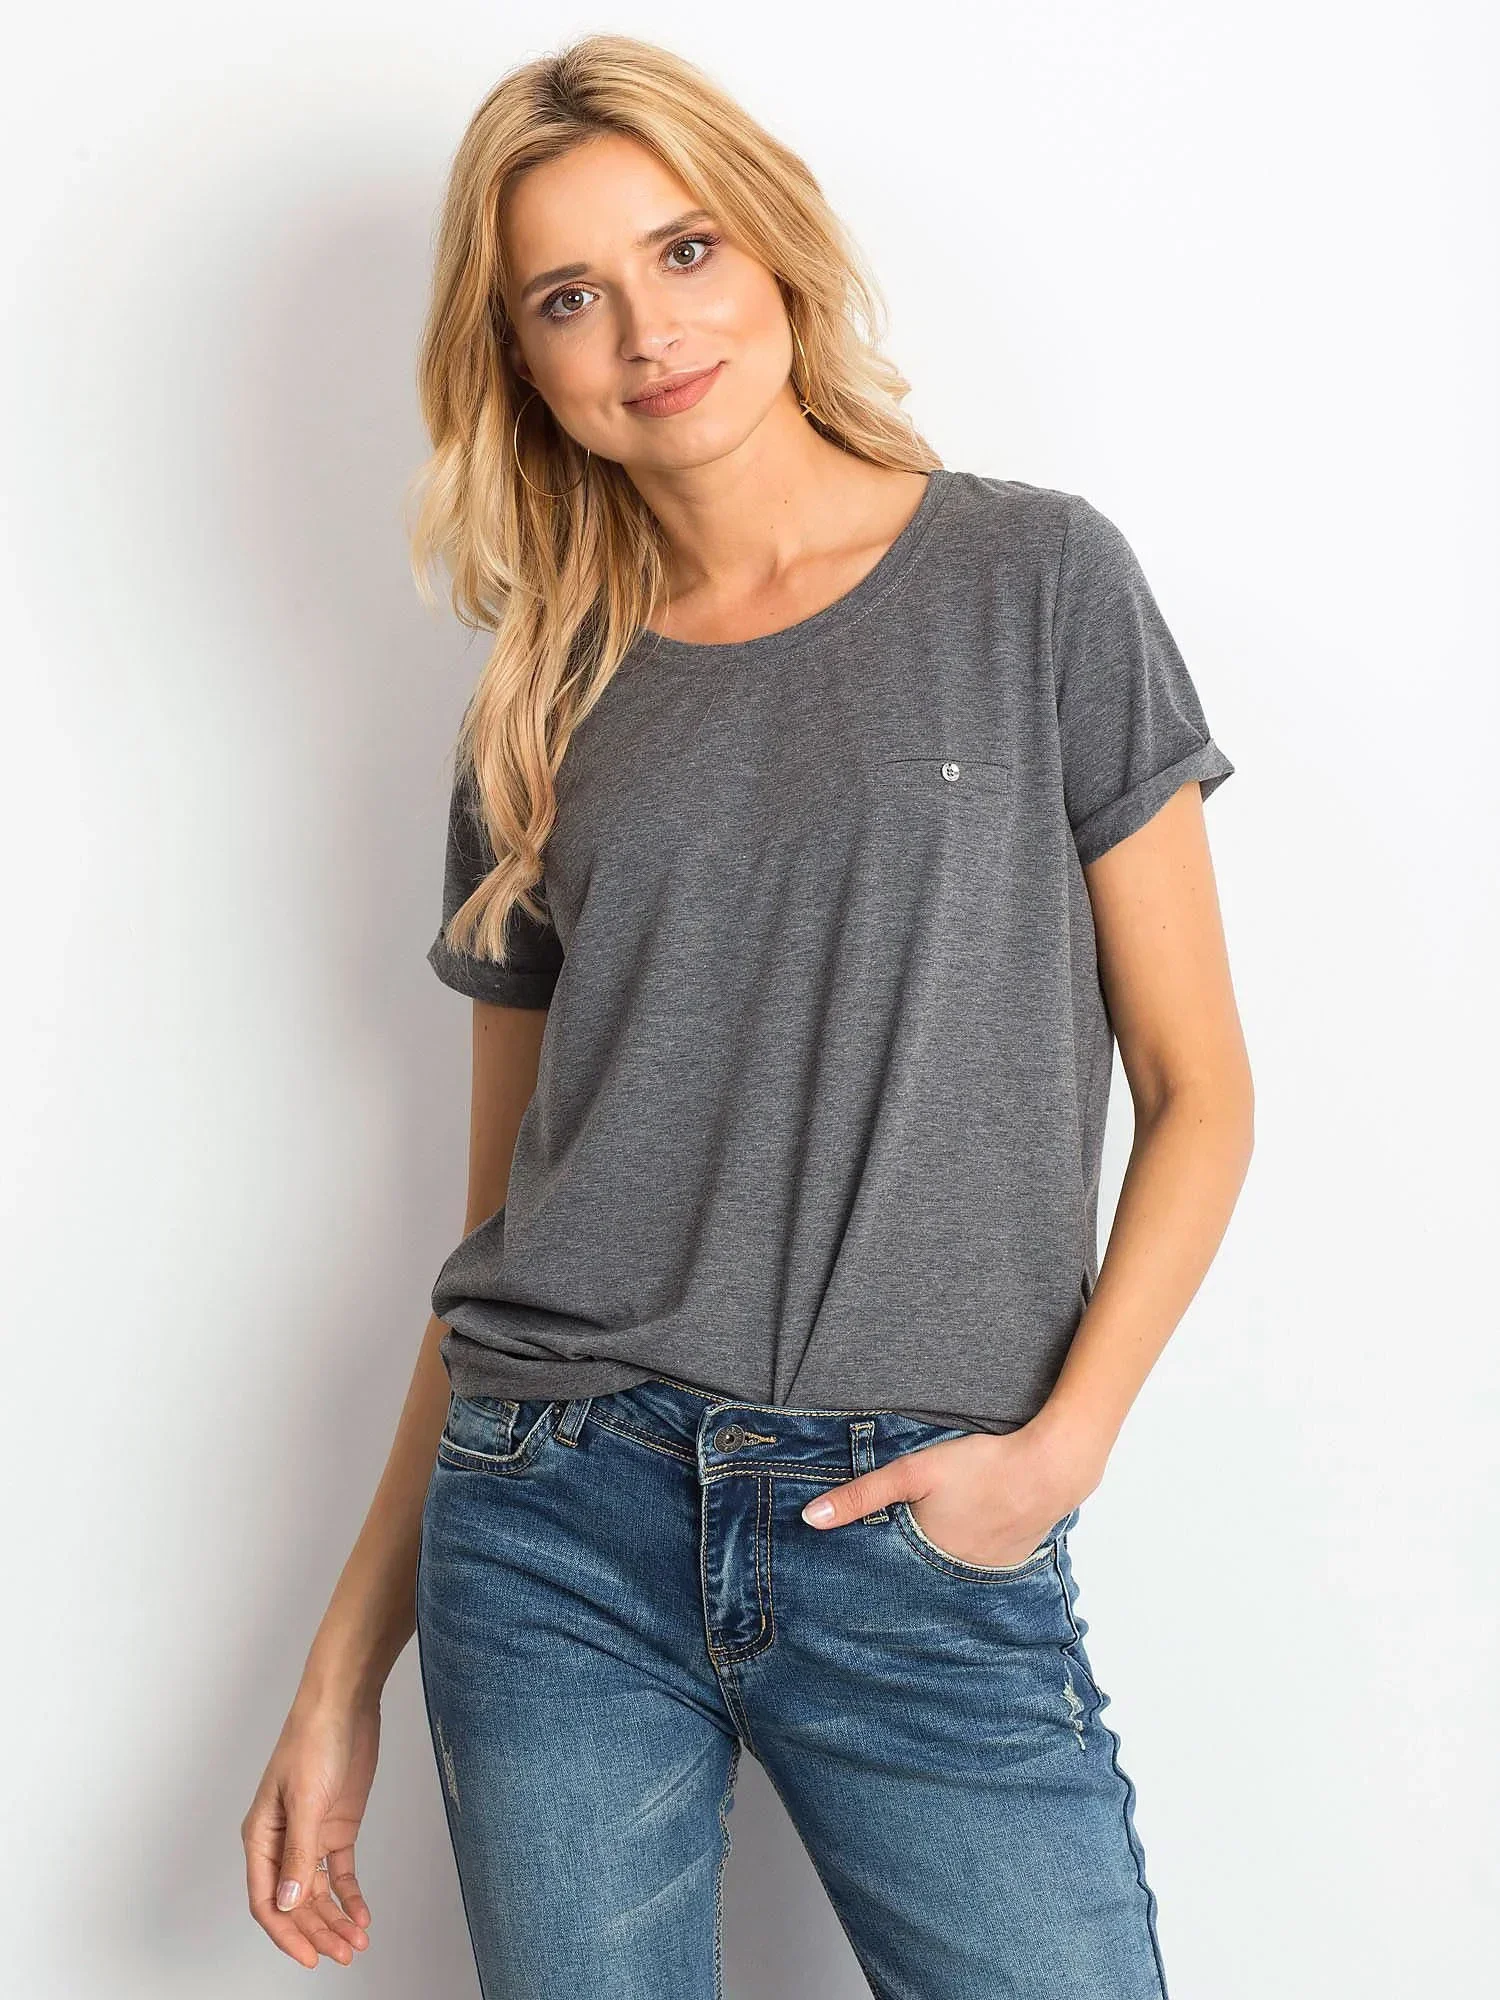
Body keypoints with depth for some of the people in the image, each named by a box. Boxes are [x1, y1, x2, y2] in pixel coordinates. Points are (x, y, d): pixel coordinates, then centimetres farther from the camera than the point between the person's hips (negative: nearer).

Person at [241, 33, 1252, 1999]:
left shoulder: (1036, 581, 2)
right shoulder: (543, 712, 10)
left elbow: (1199, 1094, 2)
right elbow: (509, 1223, 12)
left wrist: (1062, 1443, -13)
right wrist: (350, 1662, 10)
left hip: (921, 1548, -2)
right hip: (554, 1528, 2)